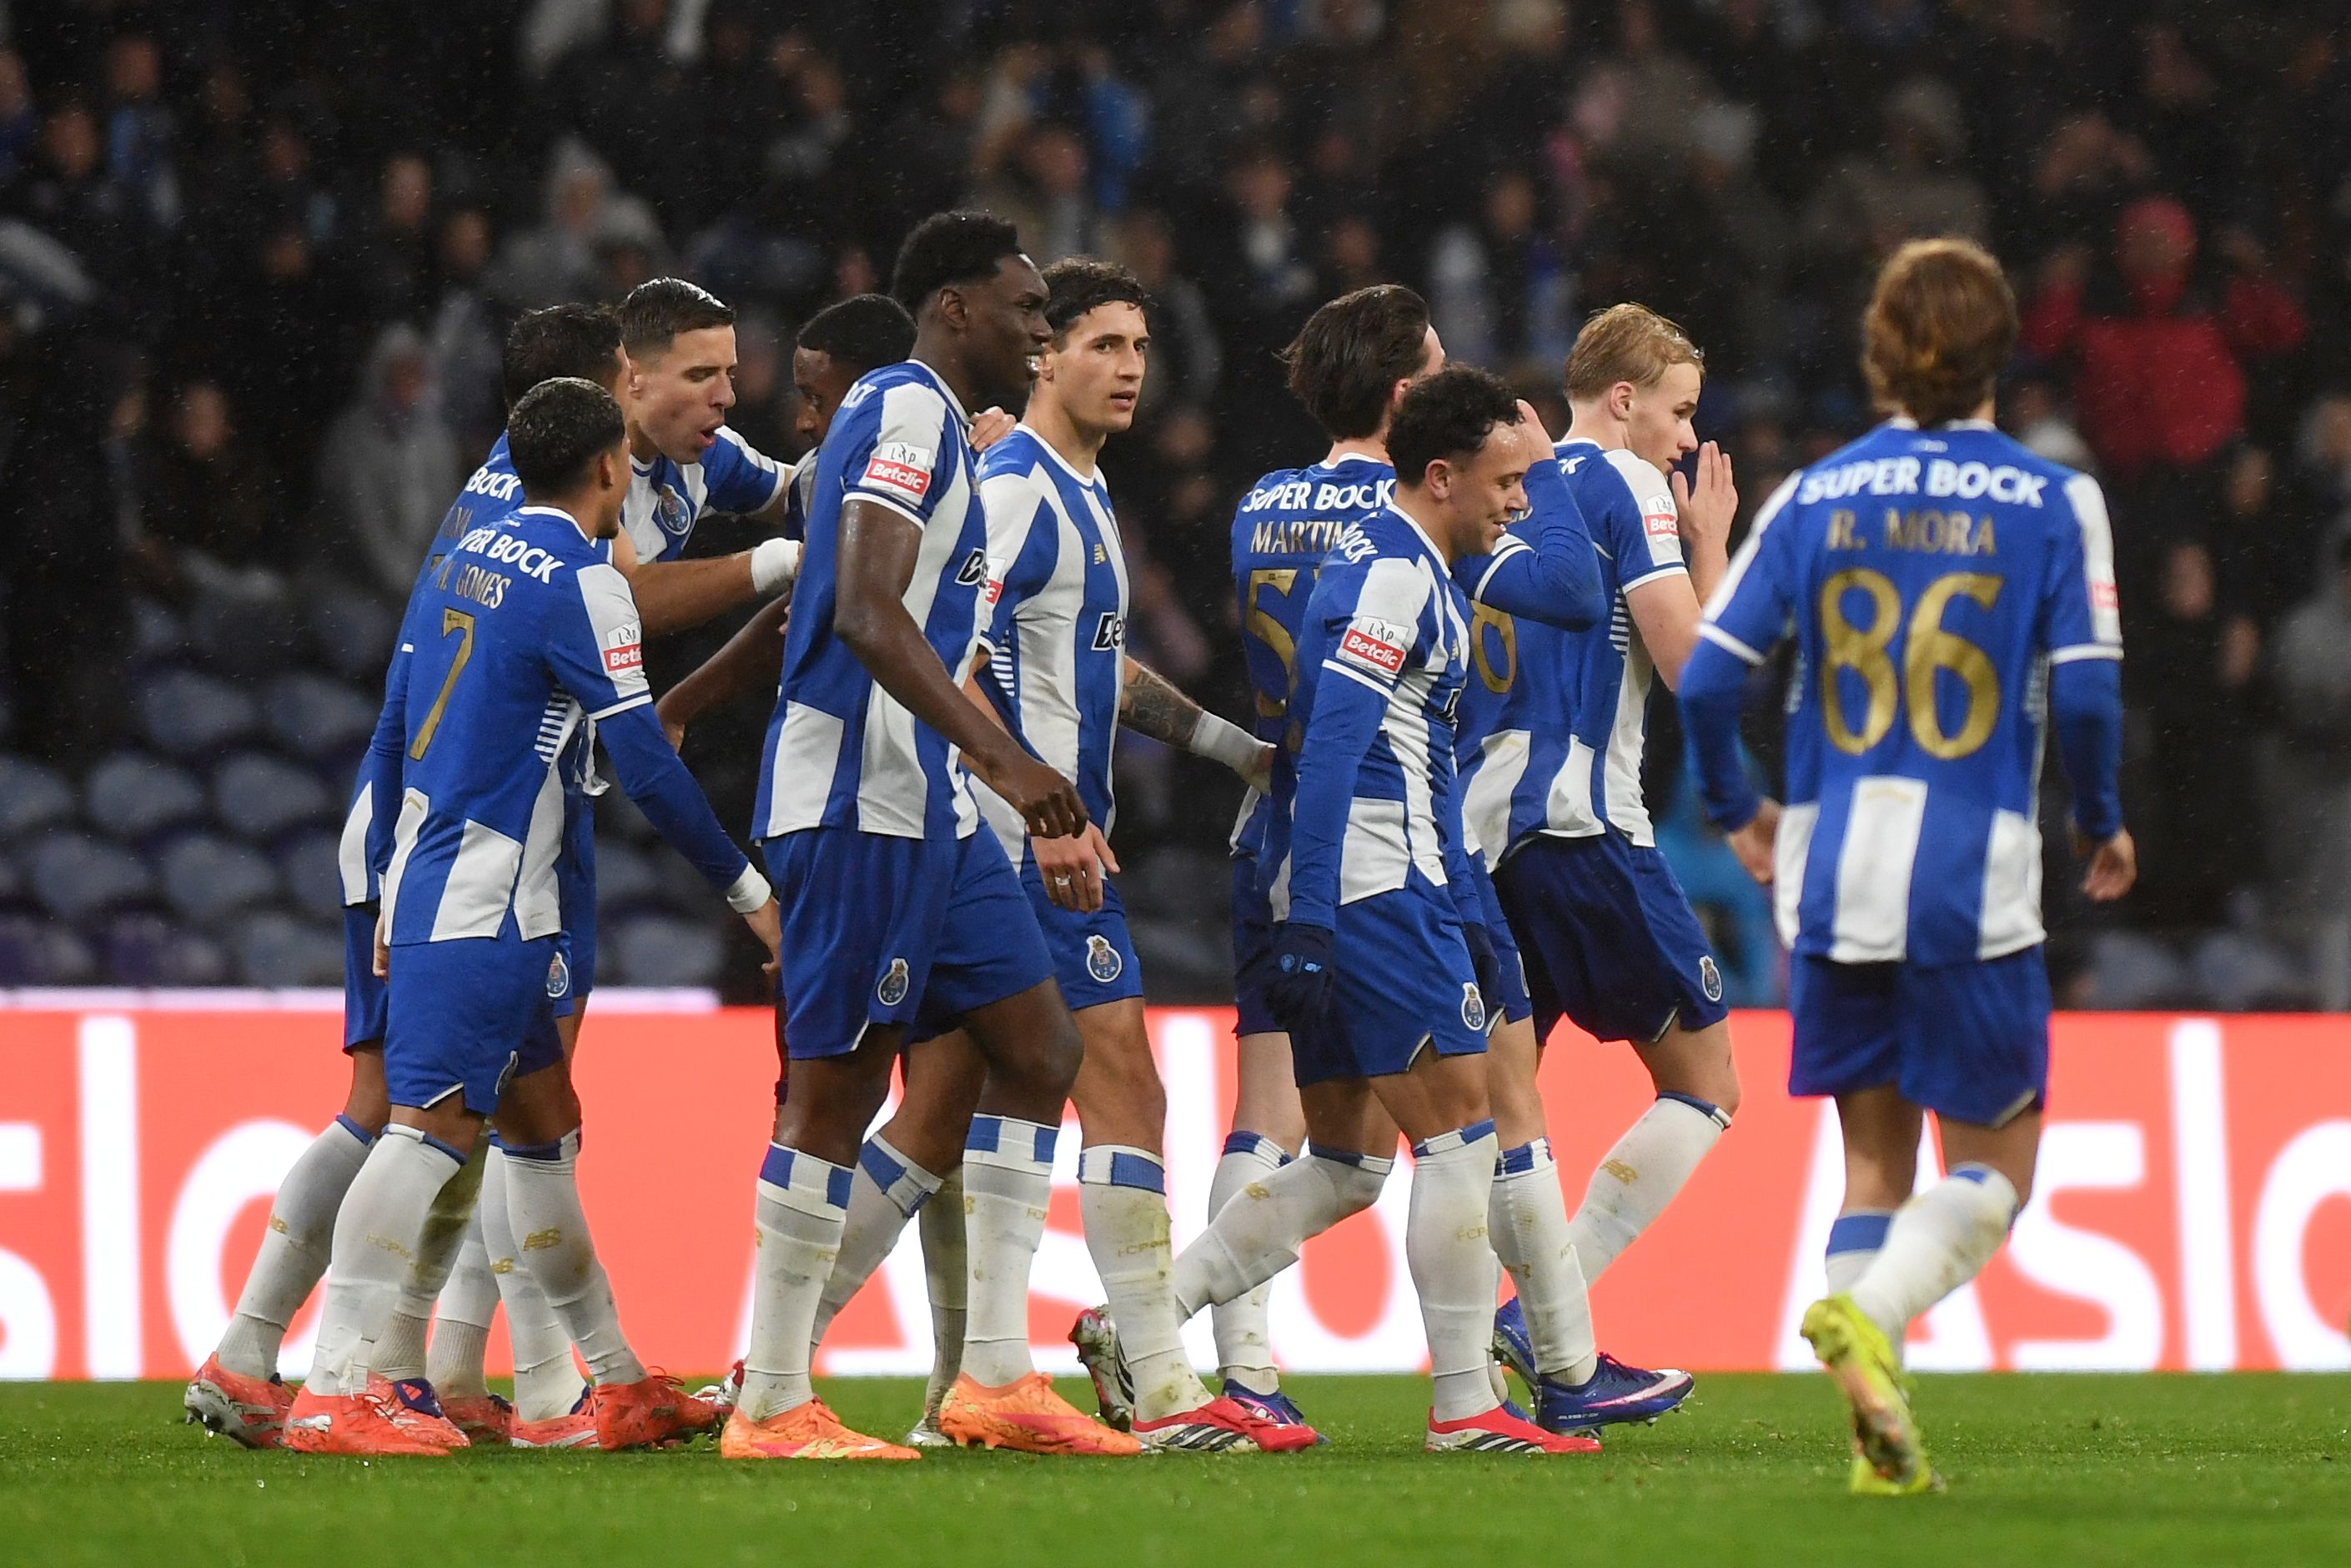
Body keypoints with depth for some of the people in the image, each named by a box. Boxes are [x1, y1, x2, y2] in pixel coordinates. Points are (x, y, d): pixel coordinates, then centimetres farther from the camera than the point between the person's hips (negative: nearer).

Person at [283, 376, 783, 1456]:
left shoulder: (467, 558, 14)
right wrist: (749, 890, -4)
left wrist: (398, 901, 26)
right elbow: (645, 766, -13)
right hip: (485, 908, -9)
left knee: (542, 1121, 14)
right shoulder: (580, 582, -12)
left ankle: (619, 1385, 20)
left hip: (427, 884, 9)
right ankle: (330, 1396, -21)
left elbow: (395, 732, 19)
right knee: (434, 1124, -14)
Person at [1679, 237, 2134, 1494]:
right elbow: (2083, 691, -9)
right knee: (1995, 1164, 7)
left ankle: (1881, 1440, 4)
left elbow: (1707, 676, 0)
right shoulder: (2052, 502, -3)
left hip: (1833, 874, 3)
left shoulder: (1811, 498, 4)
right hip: (1973, 878, -3)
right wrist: (2100, 825, 9)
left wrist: (1735, 811, 18)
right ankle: (1867, 1315, -21)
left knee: (1875, 1163, 13)